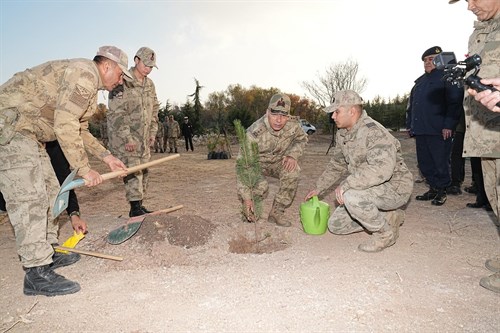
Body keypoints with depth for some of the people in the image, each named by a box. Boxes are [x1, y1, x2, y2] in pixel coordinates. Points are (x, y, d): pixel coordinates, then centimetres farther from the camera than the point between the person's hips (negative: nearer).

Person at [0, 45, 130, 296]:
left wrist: (106, 157, 14)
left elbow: (80, 130, 23)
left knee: (49, 190, 13)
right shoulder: (84, 73, -17)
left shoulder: (90, 89, 17)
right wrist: (84, 169, -19)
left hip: (28, 132, 11)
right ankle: (37, 273, -10)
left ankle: (47, 253, 24)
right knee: (29, 196, -14)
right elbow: (65, 126, -24)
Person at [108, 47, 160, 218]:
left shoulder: (150, 85, 11)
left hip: (143, 137, 7)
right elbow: (116, 113, -17)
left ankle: (139, 206, 18)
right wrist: (127, 138, -20)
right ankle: (135, 208, -4)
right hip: (123, 135, -7)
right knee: (132, 171, -10)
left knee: (143, 171, 8)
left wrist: (152, 133, 11)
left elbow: (154, 110, 19)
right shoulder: (123, 82, -12)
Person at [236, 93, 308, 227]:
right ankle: (248, 211, 3)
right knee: (261, 186, -32)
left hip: (278, 162, 4)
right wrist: (246, 198, -40)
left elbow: (302, 139, 2)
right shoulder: (254, 133, -35)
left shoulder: (293, 124, -22)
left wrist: (293, 155, -20)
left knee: (293, 171, -26)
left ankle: (276, 212, -11)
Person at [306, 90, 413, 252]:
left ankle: (385, 233, -10)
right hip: (369, 189, 9)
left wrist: (347, 184, -37)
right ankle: (389, 217, 14)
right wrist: (319, 188, 16)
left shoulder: (373, 132, -25)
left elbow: (382, 169, -41)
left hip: (395, 188, -9)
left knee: (351, 196, -37)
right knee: (335, 225, 5)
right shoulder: (342, 134, 4)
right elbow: (337, 165, 18)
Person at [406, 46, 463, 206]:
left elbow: (455, 102, -10)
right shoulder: (419, 81, 22)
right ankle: (433, 188, 21)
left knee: (440, 162, -1)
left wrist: (448, 125, -18)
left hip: (439, 131, -7)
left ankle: (441, 191, 12)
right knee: (424, 163, 9)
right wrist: (410, 124, 18)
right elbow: (411, 105, 26)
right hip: (420, 131, 7)